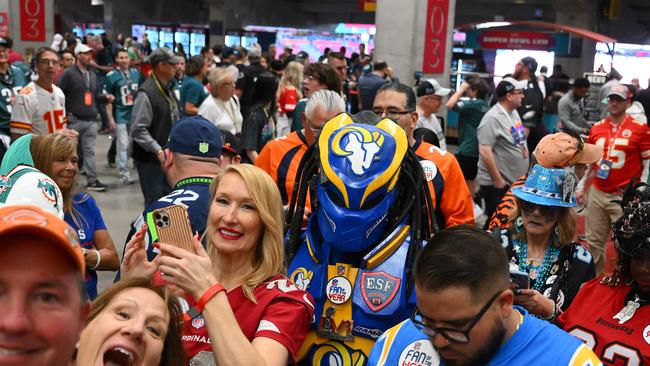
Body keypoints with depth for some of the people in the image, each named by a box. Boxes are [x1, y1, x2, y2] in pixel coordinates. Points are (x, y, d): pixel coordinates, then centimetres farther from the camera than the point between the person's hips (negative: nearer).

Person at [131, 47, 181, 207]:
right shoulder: (146, 93, -18)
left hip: (168, 157, 9)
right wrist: (158, 151, -25)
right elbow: (138, 130, -22)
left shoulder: (168, 90, 11)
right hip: (150, 159, -9)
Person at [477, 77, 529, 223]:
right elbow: (485, 151, -26)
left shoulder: (514, 112, 9)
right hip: (497, 184, -9)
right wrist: (497, 180, -23)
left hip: (516, 181, 9)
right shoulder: (493, 118, -20)